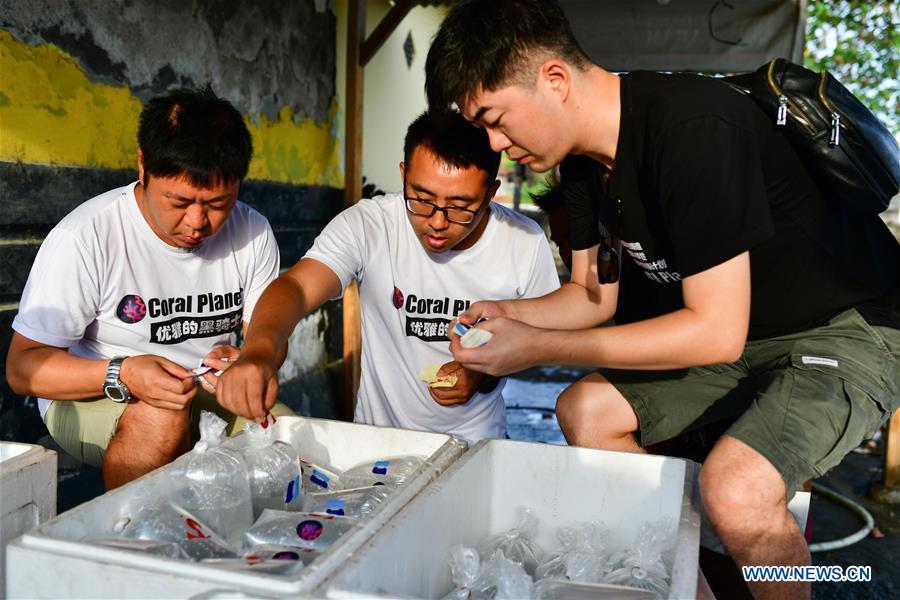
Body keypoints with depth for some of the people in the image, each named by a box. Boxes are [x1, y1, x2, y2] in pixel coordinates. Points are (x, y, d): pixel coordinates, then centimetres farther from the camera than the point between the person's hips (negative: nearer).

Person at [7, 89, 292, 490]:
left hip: (207, 395, 4)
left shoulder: (253, 233, -6)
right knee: (162, 416, -36)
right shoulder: (84, 238, -19)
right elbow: (23, 366, -15)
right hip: (87, 399, -3)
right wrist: (122, 375, -34)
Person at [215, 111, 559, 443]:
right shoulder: (367, 224, -14)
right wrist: (259, 349, -47)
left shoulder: (526, 243, -9)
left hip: (477, 441, 1)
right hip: (376, 437, -1)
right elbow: (297, 286, -27)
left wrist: (486, 371, -15)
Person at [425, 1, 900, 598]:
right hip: (751, 330, 8)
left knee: (734, 487, -31)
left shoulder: (693, 128, -29)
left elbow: (717, 331, -29)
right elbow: (594, 296, 8)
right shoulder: (584, 157, -2)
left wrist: (538, 346, -25)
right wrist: (508, 314, -12)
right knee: (584, 409, 1)